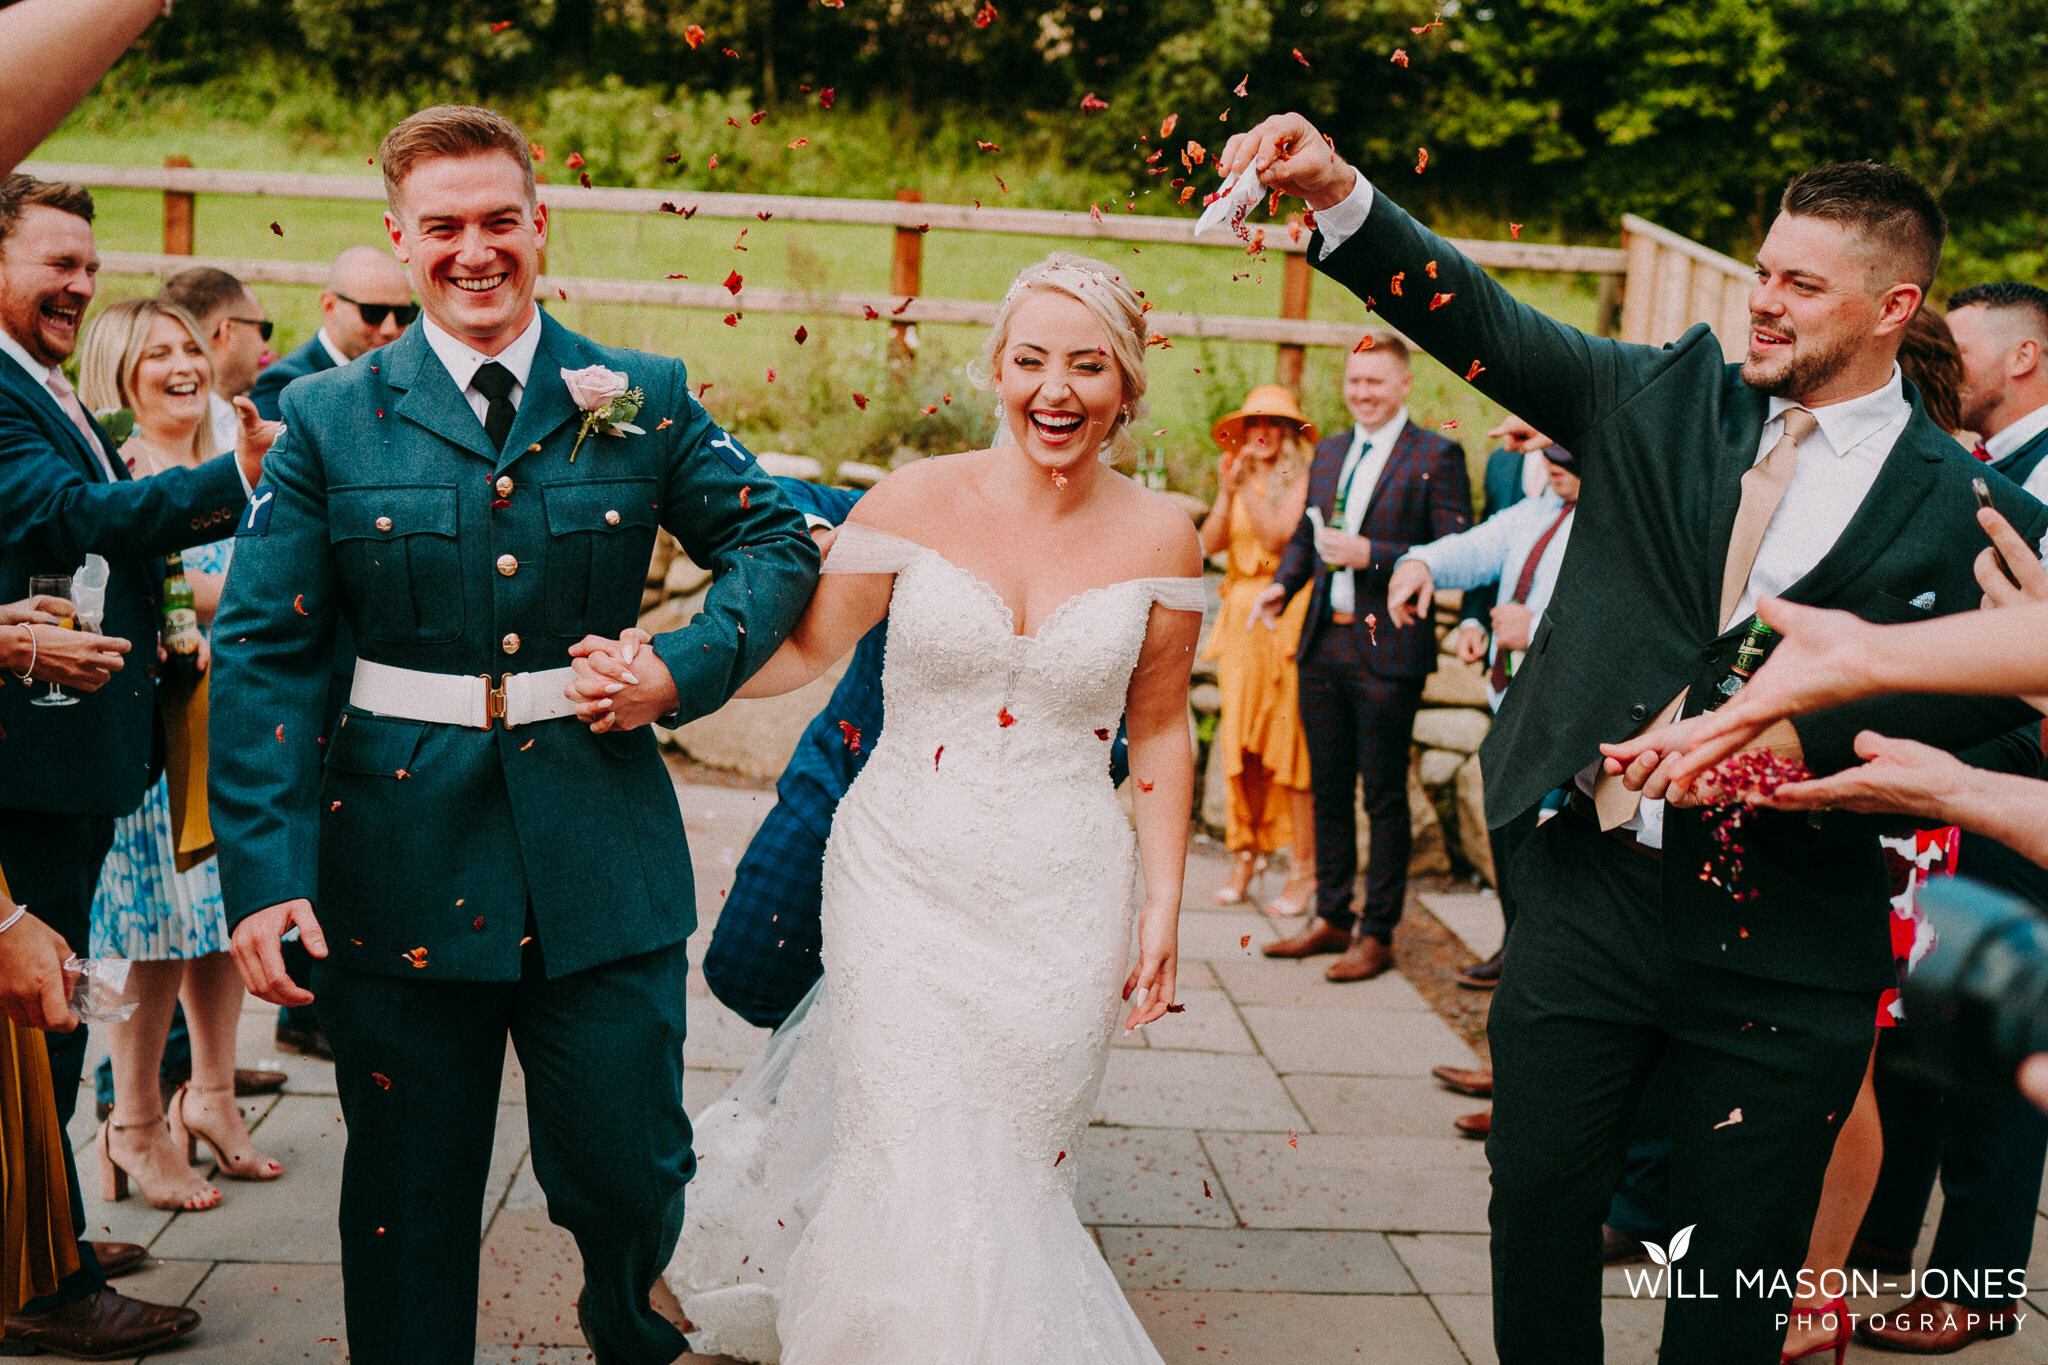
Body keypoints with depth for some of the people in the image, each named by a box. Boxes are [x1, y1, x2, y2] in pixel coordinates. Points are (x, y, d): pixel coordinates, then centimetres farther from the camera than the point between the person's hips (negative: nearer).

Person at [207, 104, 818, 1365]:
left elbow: (779, 541, 11)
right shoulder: (328, 418, 1)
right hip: (399, 866, 0)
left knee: (627, 1175, 8)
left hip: (602, 859, 1)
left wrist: (686, 667, -7)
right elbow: (263, 652, -2)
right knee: (409, 1199, 11)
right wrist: (263, 873, -11)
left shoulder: (645, 399, 3)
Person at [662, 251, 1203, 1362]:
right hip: (902, 880, -1)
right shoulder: (918, 501, -6)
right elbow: (801, 647, -1)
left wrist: (1164, 905, 5)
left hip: (1060, 905, 1)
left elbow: (1159, 729, 6)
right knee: (913, 1168, -1)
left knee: (1009, 1175, 10)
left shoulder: (1158, 537, -2)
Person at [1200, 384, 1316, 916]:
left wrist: (1248, 488, -16)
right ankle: (1248, 854, 12)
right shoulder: (1240, 477, 14)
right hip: (1241, 617, 5)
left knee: (1288, 741, -7)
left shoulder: (1300, 478, -1)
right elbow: (1210, 542, 3)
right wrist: (1227, 491, -9)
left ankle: (1303, 870, -3)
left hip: (1286, 617, -5)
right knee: (1243, 740, 4)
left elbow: (1276, 537, -14)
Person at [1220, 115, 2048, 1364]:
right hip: (1590, 895, 2)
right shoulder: (1666, 397, 4)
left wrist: (1788, 739, -21)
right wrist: (1335, 190, -18)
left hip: (1781, 945, -2)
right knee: (1536, 1214, 14)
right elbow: (1484, 323, -5)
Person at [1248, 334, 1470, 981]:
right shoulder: (1328, 452, 14)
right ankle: (1331, 918, 26)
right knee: (1329, 790, 14)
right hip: (1324, 648, 7)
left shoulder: (1436, 456, -7)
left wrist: (1372, 555, -21)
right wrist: (1283, 584, 3)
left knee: (1385, 799, 2)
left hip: (1388, 654, -6)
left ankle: (1377, 933, 12)